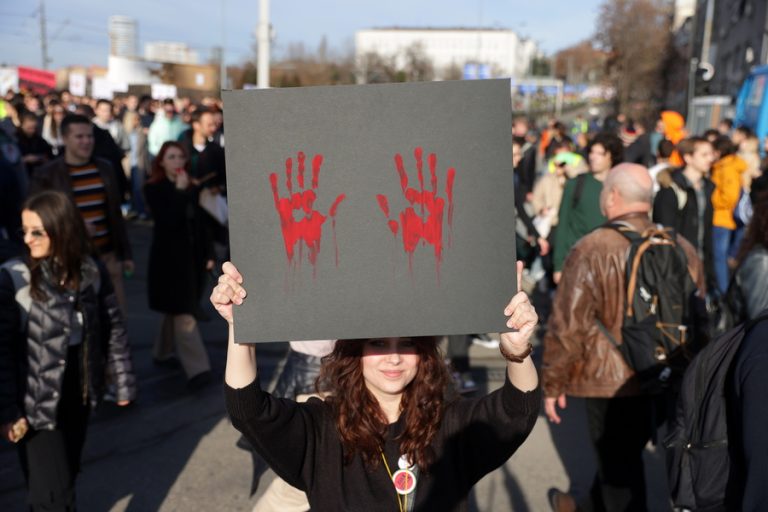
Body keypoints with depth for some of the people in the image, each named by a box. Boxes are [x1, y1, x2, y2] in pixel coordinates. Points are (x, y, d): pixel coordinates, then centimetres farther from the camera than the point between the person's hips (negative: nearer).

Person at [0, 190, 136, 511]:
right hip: (37, 400, -4)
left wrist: (123, 382, 7)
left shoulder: (91, 271, -3)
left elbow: (113, 328, 6)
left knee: (66, 474, 19)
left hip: (79, 393, 4)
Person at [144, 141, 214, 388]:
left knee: (176, 310, 18)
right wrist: (179, 192, -21)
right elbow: (167, 222, -24)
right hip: (169, 258, -6)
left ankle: (162, 352, 36)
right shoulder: (153, 189, -9)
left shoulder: (190, 188, 8)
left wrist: (208, 253, 10)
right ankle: (196, 369, -7)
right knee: (183, 314, -8)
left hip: (191, 255, 6)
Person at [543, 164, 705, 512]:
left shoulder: (593, 249, -17)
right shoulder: (681, 247, 2)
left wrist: (553, 383, -5)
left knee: (619, 468, 8)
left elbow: (567, 326, -17)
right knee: (623, 456, 24)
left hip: (613, 382, -6)